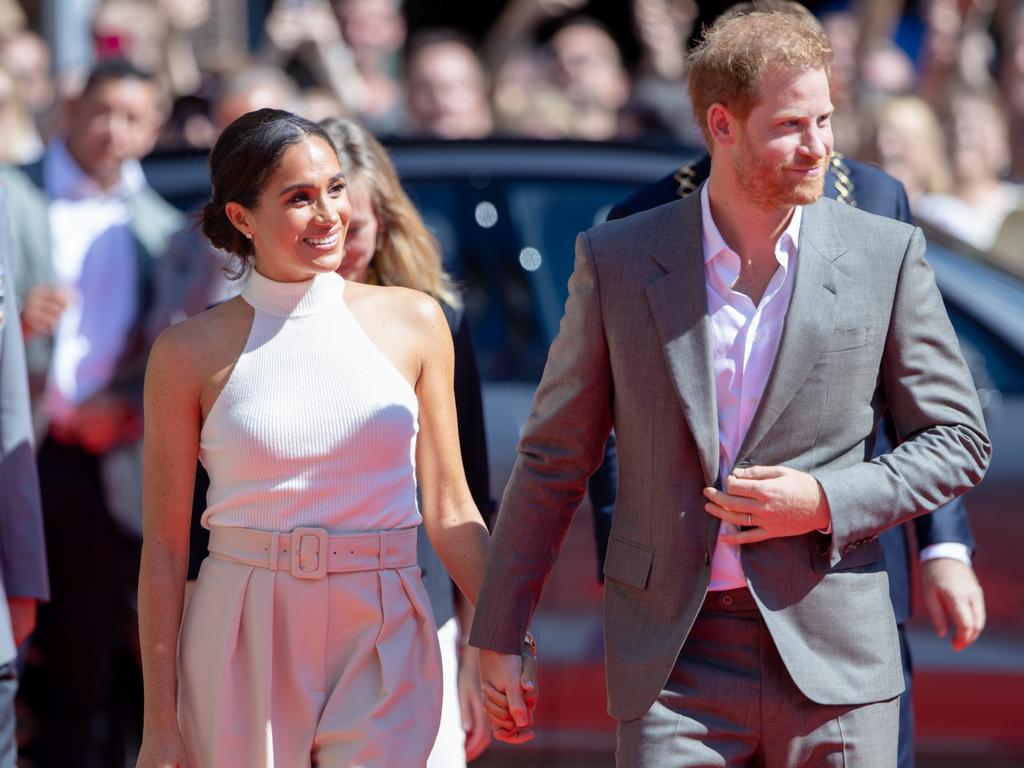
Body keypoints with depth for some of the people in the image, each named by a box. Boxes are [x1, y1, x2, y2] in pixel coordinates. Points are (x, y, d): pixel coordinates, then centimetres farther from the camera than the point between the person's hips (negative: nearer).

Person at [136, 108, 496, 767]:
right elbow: (164, 548, 1)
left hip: (386, 642, 1)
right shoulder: (191, 352, 0)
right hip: (243, 647, -1)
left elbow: (451, 512, 8)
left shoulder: (413, 322, 6)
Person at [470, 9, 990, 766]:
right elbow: (554, 459, 9)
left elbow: (958, 440, 7)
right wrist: (498, 637, 8)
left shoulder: (885, 256, 1)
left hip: (832, 654, 0)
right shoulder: (619, 261, 2)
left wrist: (828, 502, -10)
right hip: (675, 666, 0)